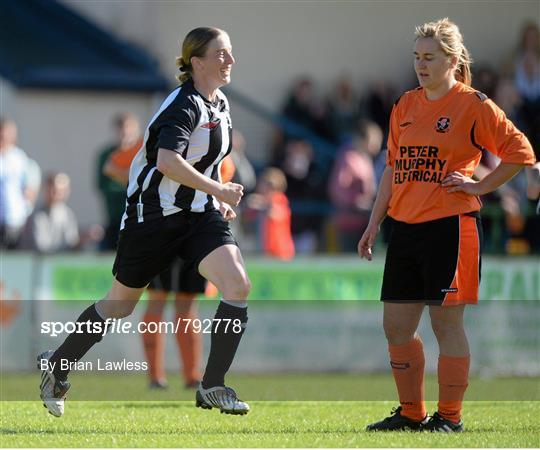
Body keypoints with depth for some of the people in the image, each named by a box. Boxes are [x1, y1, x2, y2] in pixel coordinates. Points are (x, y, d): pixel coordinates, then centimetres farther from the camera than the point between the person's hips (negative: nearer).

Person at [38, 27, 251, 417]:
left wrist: (218, 201, 16)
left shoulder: (219, 104, 8)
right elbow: (168, 162, -34)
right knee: (121, 304, 7)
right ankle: (57, 366, 28)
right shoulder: (185, 105, -19)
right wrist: (219, 190, -28)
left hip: (200, 214, 7)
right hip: (154, 215, -7)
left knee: (238, 285, -15)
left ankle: (213, 387, -8)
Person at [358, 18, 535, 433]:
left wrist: (479, 186, -8)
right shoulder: (405, 106, 13)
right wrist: (374, 224, 16)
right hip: (406, 228, 7)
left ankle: (449, 417, 7)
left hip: (450, 227, -7)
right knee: (396, 325, 7)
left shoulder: (473, 106, -6)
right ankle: (411, 413, 20)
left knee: (446, 322, -3)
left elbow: (522, 153, -5)